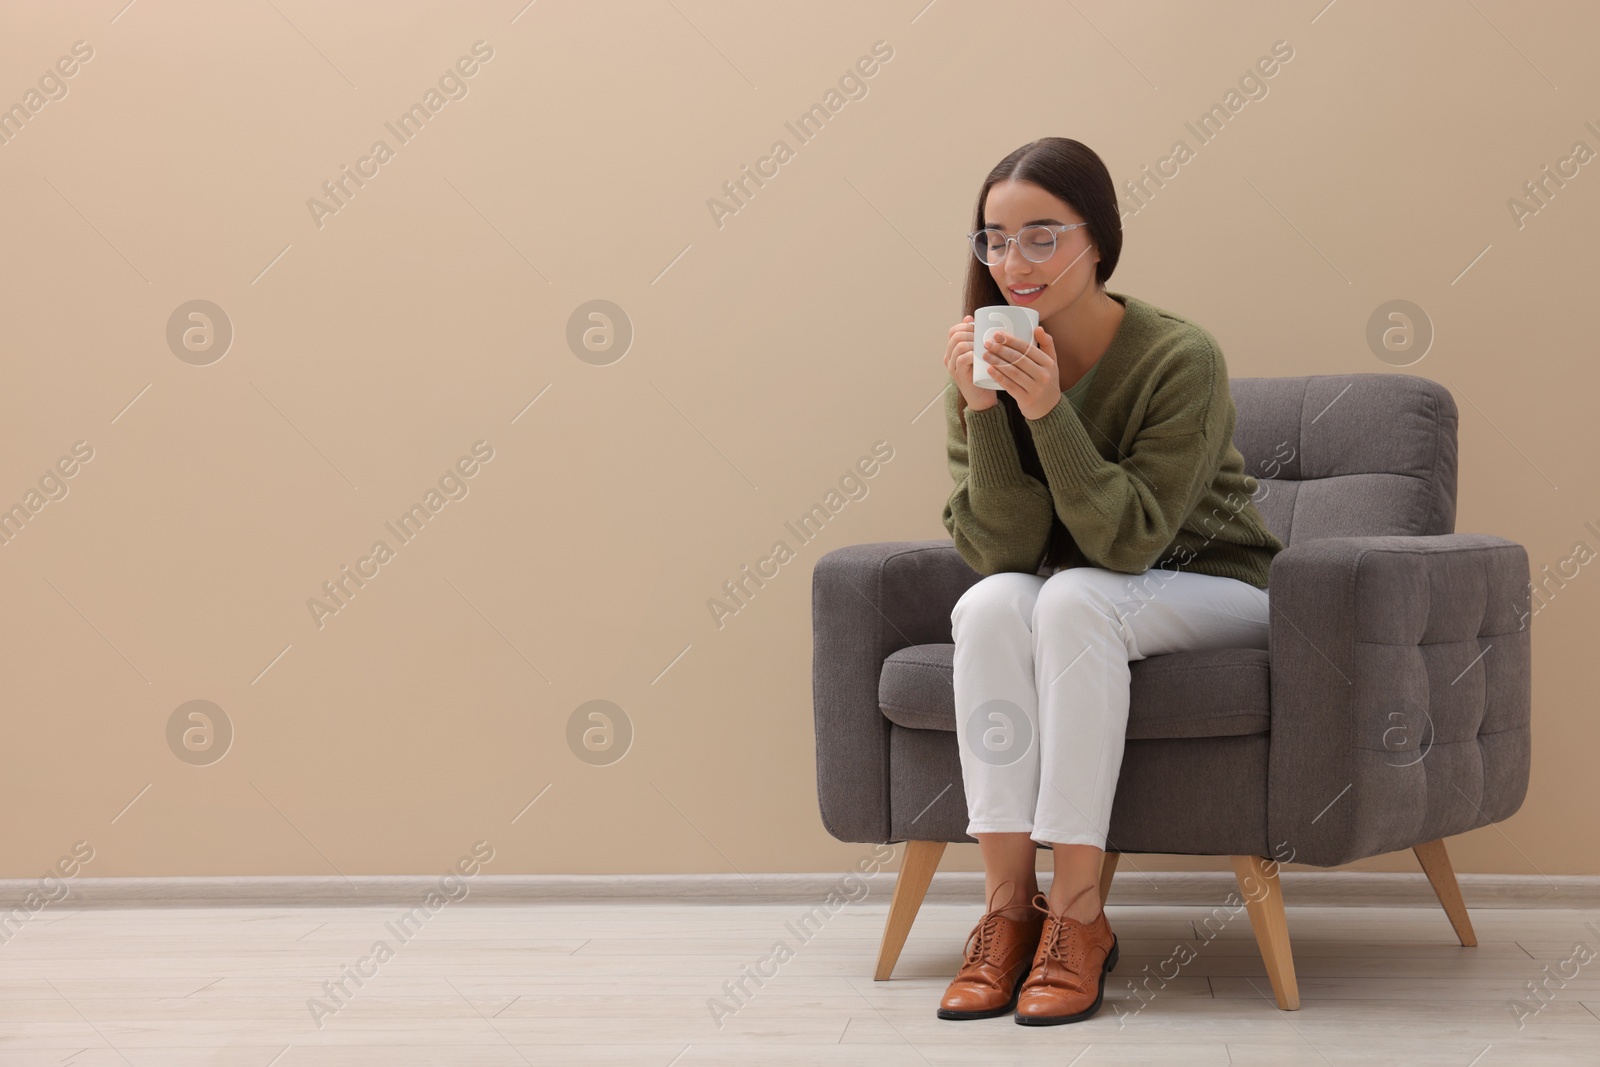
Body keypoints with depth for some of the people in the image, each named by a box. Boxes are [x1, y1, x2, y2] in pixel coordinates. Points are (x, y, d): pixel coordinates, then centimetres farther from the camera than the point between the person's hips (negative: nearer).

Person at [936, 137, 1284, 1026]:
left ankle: (1078, 915, -30)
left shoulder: (1179, 359, -21)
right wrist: (981, 410, -28)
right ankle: (1008, 906, -26)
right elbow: (1002, 551, -14)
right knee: (990, 604, -29)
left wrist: (1049, 411, -36)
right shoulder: (988, 362, -8)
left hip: (1212, 592, -3)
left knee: (1072, 597, -33)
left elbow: (1128, 542, -25)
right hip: (1078, 603, 4)